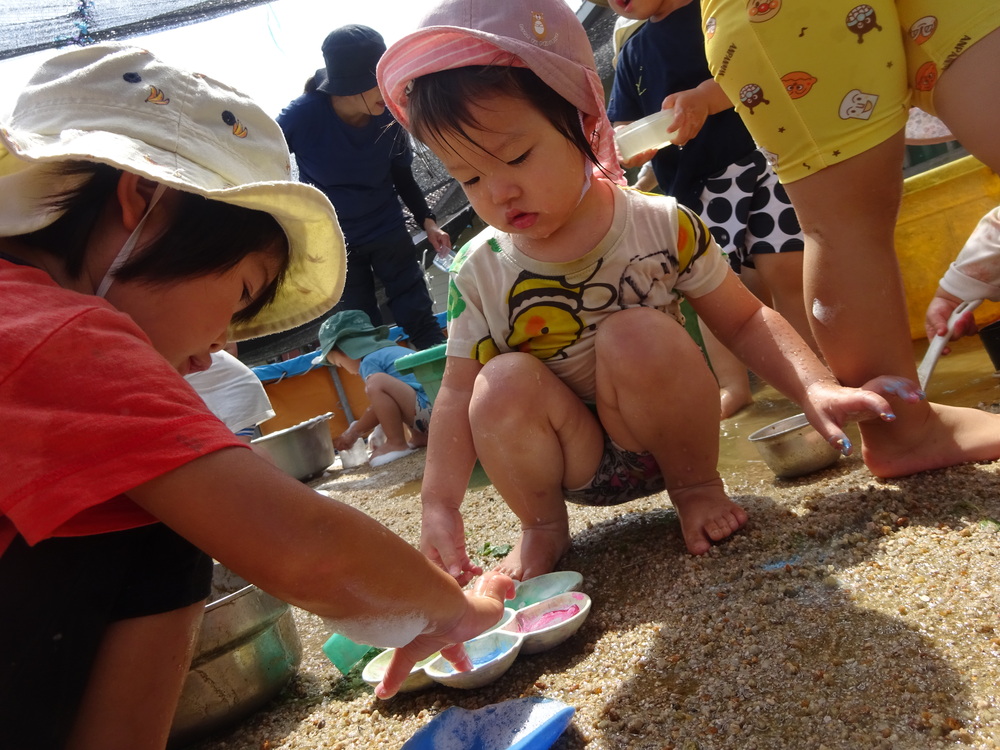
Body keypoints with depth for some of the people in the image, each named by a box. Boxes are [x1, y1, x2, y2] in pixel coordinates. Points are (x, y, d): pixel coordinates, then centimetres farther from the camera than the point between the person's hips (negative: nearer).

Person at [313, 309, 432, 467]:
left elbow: (377, 408, -5)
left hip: (427, 409, -10)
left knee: (376, 383, -24)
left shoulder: (370, 361, -4)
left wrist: (353, 433, 10)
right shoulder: (391, 350, 25)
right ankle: (418, 437, 14)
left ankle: (397, 444, -9)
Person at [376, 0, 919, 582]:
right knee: (502, 384, -28)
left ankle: (697, 484, -4)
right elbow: (459, 393, -6)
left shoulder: (663, 227, -14)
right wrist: (439, 504, -15)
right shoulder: (479, 273, -9)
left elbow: (743, 320, -5)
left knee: (638, 335, -30)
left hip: (669, 436, -1)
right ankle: (543, 527, -2)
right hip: (578, 464, 1)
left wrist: (816, 389, -19)